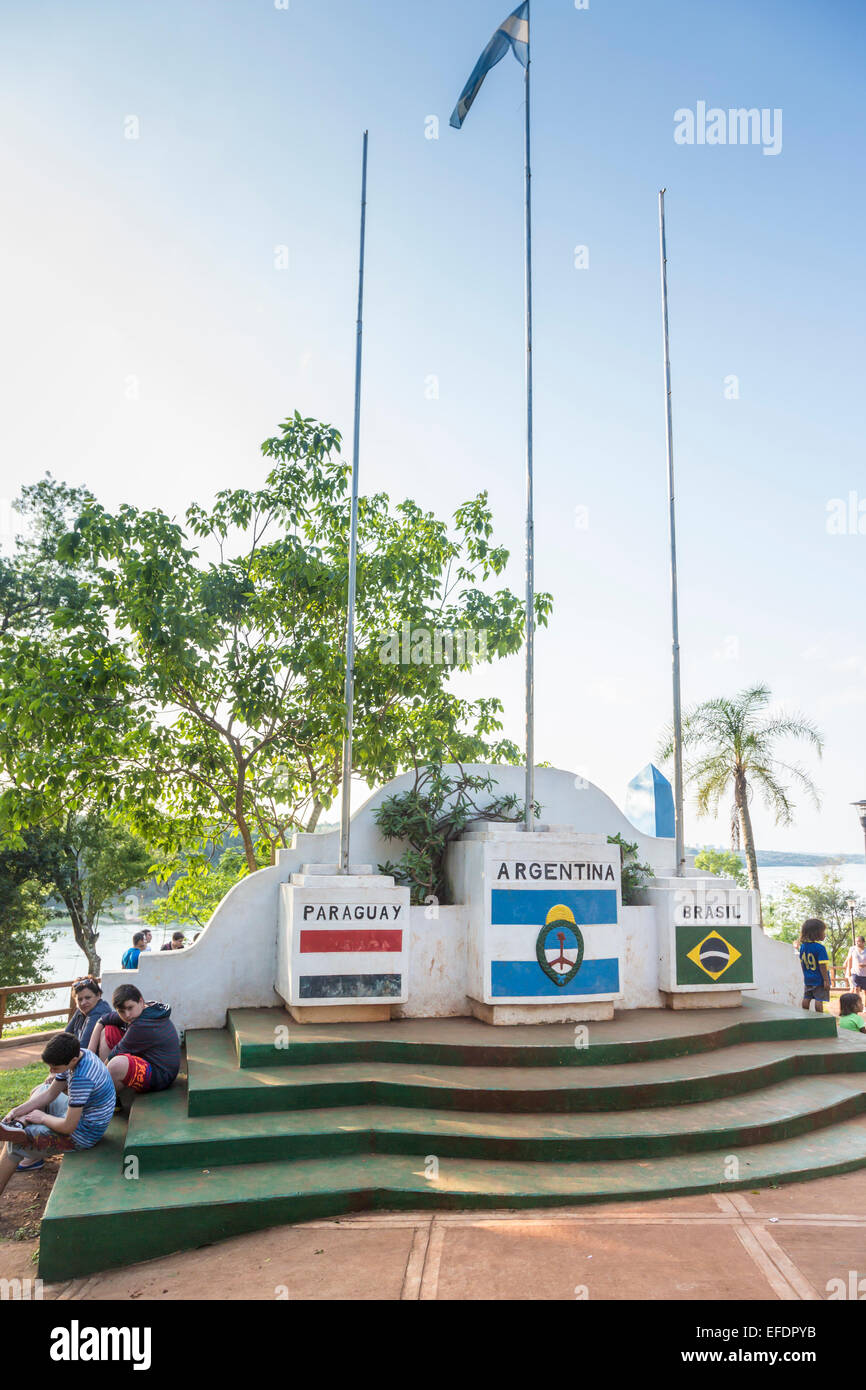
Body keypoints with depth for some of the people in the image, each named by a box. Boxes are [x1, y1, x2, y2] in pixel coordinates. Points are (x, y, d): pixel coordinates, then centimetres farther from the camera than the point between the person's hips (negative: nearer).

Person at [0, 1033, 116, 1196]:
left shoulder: (81, 1079, -36)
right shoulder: (77, 1054, -8)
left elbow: (68, 1127, -28)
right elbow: (50, 1094, 5)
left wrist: (43, 1117, -11)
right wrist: (16, 1112, -4)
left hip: (83, 1136, -10)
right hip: (78, 1112, 10)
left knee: (16, 1144, 0)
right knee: (41, 1090, 21)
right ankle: (21, 1123, 0)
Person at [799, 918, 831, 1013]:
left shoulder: (803, 946, 3)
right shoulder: (820, 947, -19)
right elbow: (822, 966, -21)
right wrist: (826, 980, -16)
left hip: (808, 979, 6)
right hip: (819, 980, -6)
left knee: (806, 998, 13)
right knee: (819, 1000, -2)